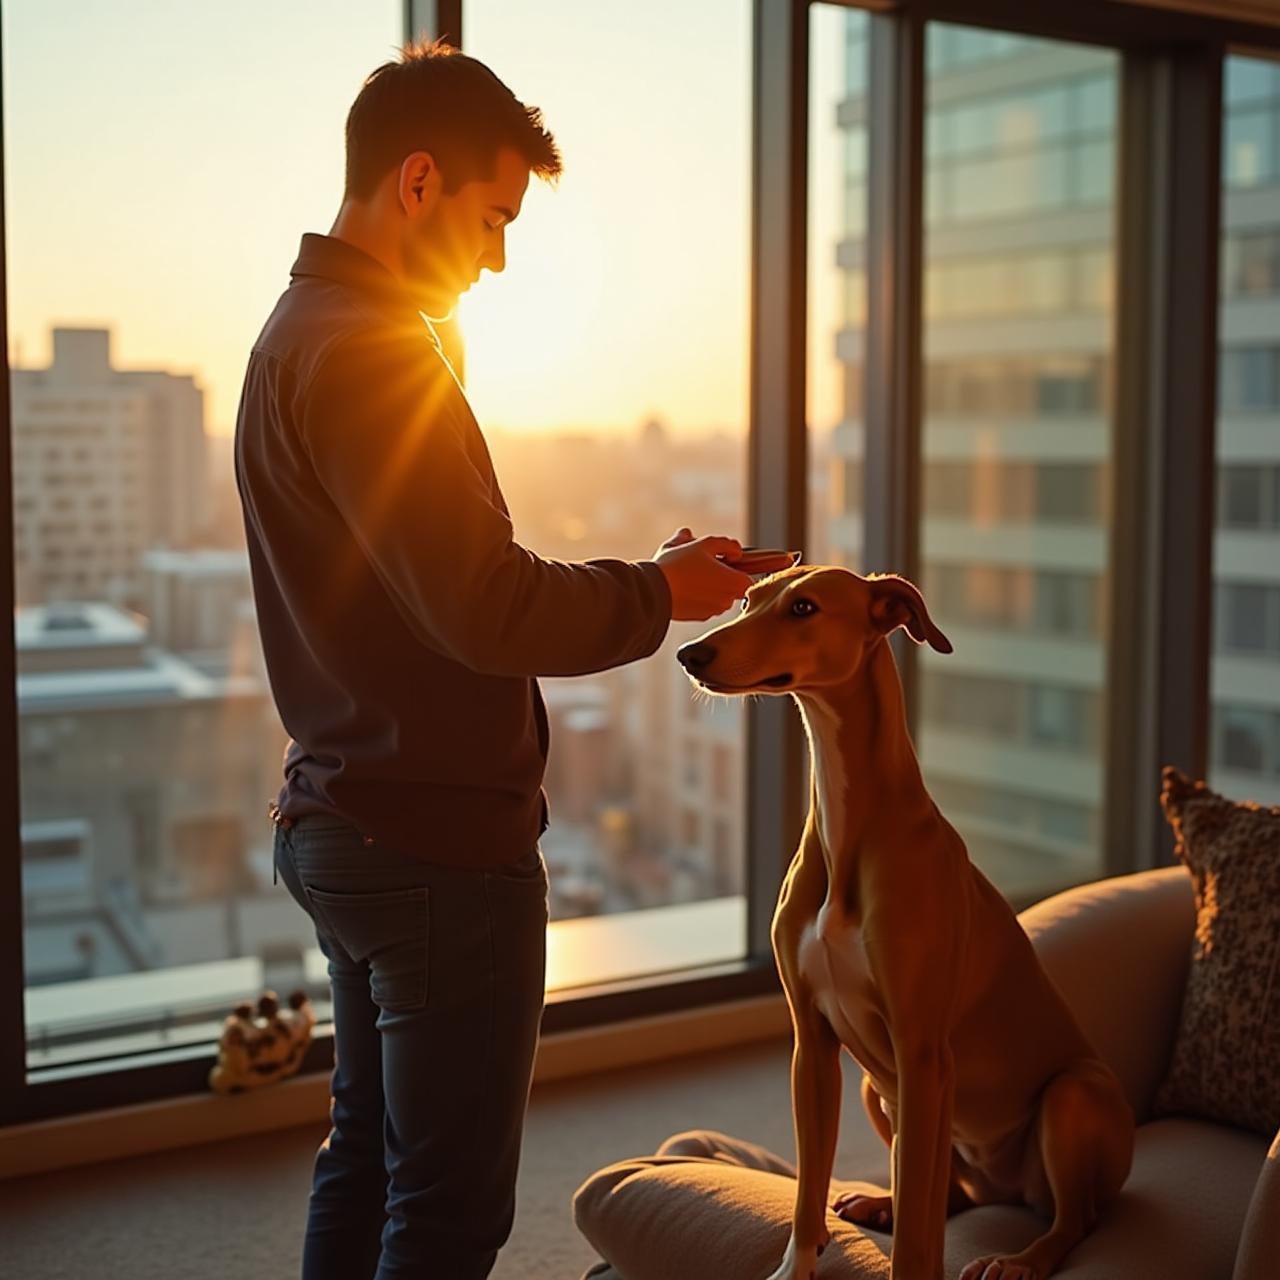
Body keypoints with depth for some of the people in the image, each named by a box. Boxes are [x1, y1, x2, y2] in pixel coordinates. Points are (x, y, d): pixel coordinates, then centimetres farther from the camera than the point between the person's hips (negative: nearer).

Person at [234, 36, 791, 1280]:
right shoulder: (370, 353, -19)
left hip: (342, 825, 10)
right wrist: (659, 590, -7)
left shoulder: (297, 333, 14)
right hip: (439, 840, -10)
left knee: (365, 1157, 20)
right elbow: (486, 613, -23)